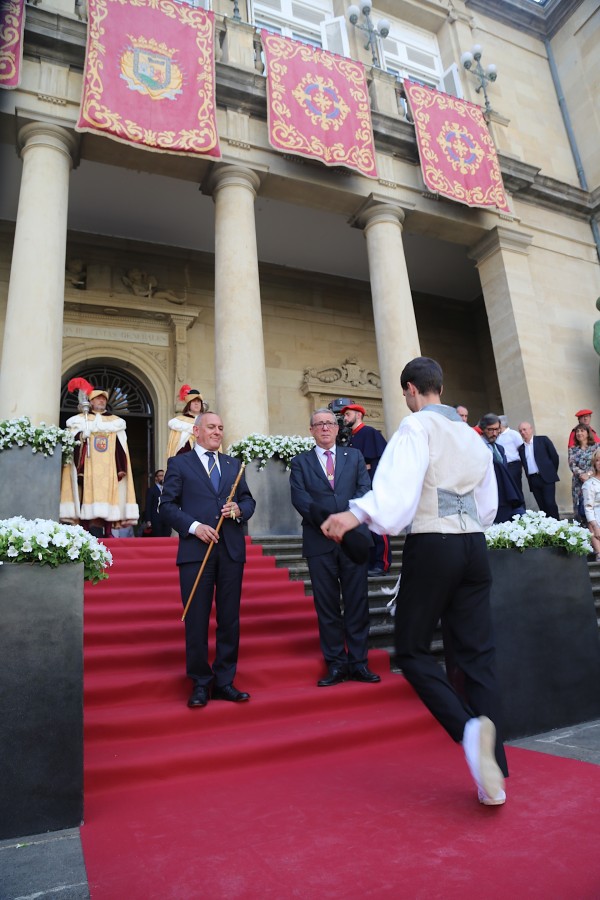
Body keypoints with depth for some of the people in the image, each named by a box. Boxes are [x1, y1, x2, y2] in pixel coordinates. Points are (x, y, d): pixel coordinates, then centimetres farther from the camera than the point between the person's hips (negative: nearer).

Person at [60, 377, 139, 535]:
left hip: (108, 469, 2)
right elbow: (75, 445, 2)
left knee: (109, 496, -3)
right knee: (87, 495, -8)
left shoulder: (116, 421, 17)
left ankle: (108, 532, 0)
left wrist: (121, 468, 2)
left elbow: (121, 449, 12)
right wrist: (78, 467, -12)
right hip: (88, 468, -2)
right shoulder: (81, 420, 11)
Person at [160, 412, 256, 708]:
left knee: (230, 619, 8)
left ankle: (224, 682, 20)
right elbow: (167, 506, -1)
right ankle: (200, 684, 16)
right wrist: (194, 526, -13)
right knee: (196, 620, 2)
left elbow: (248, 500, 17)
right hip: (196, 550, -3)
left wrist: (239, 509, -5)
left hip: (231, 550, 4)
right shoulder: (179, 464, 6)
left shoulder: (233, 464, 18)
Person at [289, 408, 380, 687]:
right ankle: (335, 664, 14)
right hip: (319, 541, -1)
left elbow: (364, 488, 2)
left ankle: (358, 662, 15)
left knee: (357, 602, 4)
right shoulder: (300, 462, 10)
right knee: (327, 605, 4)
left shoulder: (354, 455, 14)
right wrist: (325, 521, -16)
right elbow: (299, 497, -3)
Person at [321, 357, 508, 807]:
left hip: (431, 546, -6)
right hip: (474, 548, 7)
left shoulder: (416, 426, -5)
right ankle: (493, 777, 11)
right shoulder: (473, 435, 15)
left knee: (413, 650, 6)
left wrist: (358, 514, -32)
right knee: (478, 654, 8)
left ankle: (468, 728, -15)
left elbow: (399, 482, -24)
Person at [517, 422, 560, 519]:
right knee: (542, 506, 4)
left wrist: (552, 472, 4)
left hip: (546, 477, -3)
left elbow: (554, 456, 2)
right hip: (533, 480, 4)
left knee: (550, 503, -10)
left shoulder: (543, 439, 2)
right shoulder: (521, 448, 11)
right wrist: (529, 478, 5)